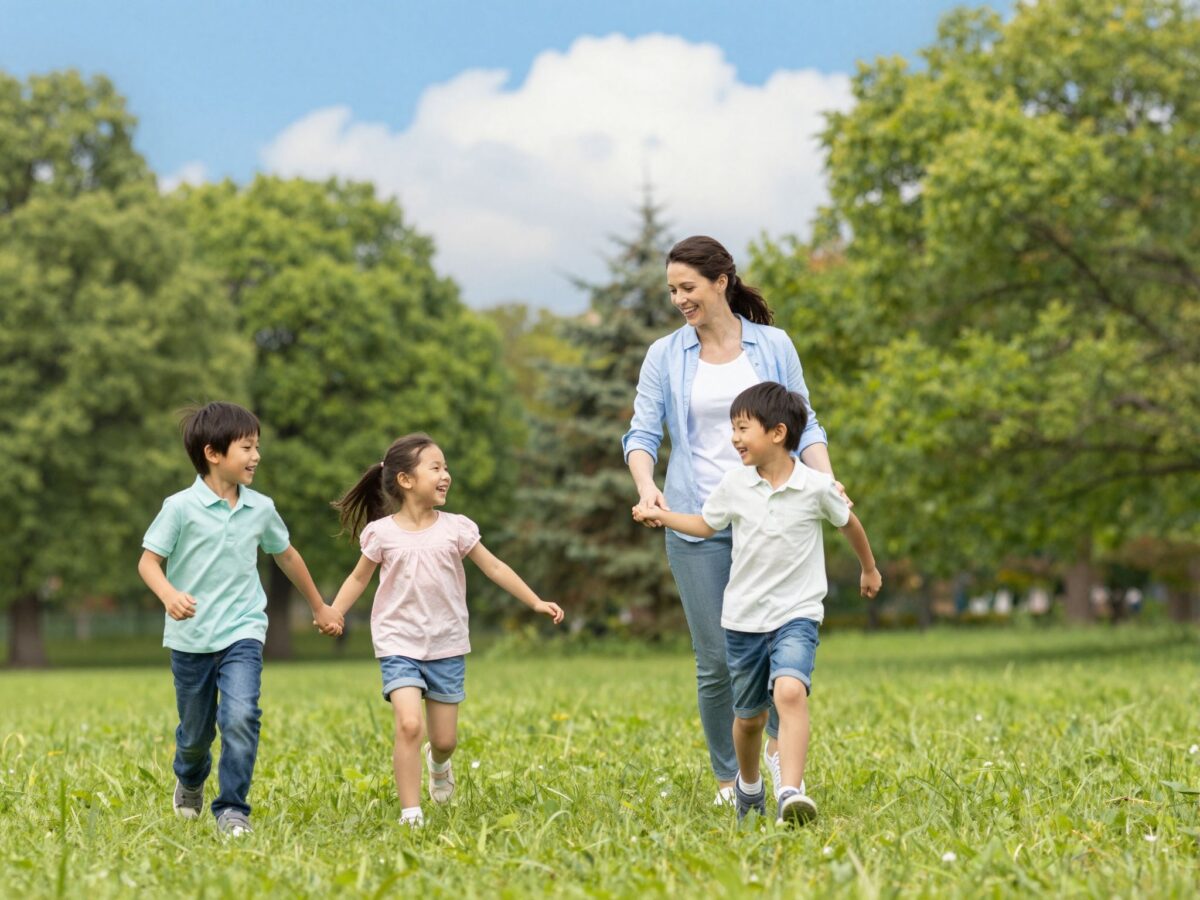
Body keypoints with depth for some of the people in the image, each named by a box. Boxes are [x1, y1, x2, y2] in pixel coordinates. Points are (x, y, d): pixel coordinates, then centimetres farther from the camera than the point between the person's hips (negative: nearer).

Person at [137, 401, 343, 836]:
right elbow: (148, 561, -9)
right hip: (190, 637, -1)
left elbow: (286, 555, 19)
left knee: (241, 716, -21)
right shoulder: (181, 507, -10)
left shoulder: (261, 508, 2)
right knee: (195, 731, 13)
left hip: (242, 632, 1)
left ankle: (233, 809, -9)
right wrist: (169, 594, -31)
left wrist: (319, 607, 29)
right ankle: (190, 782, 47)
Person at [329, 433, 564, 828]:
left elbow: (495, 568, 5)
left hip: (446, 647, 2)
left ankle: (438, 762, 46)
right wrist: (333, 613, -5)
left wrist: (536, 602, 2)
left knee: (445, 738, 7)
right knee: (409, 724, -22)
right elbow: (359, 578, 8)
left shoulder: (456, 528, -1)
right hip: (399, 644, -2)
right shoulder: (382, 533, -4)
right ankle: (410, 813, -15)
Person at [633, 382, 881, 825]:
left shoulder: (817, 487, -9)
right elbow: (707, 525, 17)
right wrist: (660, 515, 4)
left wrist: (869, 568, 26)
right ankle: (748, 787, 42)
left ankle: (791, 793, -36)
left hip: (796, 614, -3)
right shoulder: (734, 484, -3)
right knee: (749, 717, 14)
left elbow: (848, 522, 11)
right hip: (743, 618, 3)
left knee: (790, 691, -29)